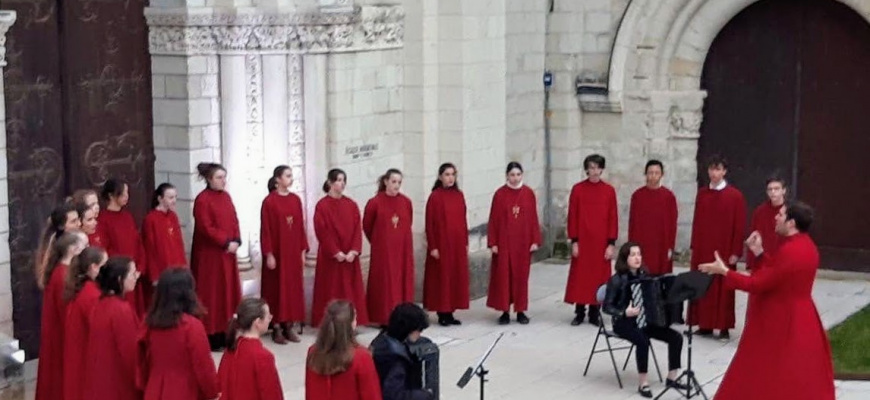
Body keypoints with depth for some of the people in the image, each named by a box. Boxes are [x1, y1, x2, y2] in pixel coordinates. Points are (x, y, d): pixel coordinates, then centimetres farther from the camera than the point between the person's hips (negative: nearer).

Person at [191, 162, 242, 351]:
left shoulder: (226, 197, 11)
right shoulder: (202, 200, -13)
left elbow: (234, 221, 12)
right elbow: (206, 228, -18)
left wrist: (236, 241, -4)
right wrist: (226, 243, -17)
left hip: (228, 253, 8)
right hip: (210, 254, -8)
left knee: (229, 292, 10)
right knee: (212, 294, -4)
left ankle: (226, 334, 18)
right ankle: (211, 337, 1)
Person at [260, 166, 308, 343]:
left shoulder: (296, 200, 7)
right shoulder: (269, 201, -9)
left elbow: (301, 227, 10)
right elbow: (265, 230, -10)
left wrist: (303, 250, 7)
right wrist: (268, 254, -13)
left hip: (294, 252, 5)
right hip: (276, 252, -5)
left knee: (293, 287, 7)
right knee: (277, 288, 0)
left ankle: (289, 326, 14)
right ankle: (276, 328, 6)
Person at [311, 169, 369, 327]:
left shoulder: (351, 205, 8)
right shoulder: (322, 206, -6)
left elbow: (357, 229, 3)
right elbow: (322, 232, -11)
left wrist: (354, 251, -11)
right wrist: (336, 252, -16)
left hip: (350, 255, 4)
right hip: (329, 256, -4)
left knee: (350, 289, 5)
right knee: (331, 290, -1)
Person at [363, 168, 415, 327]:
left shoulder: (406, 202, 0)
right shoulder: (375, 202, -9)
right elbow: (367, 226, 3)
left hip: (403, 250, 3)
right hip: (383, 251, -3)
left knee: (403, 282, 5)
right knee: (384, 283, -1)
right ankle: (385, 318, 3)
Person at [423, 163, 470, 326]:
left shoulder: (459, 195, 7)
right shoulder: (435, 196, -8)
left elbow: (463, 220, 12)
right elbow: (429, 223, -8)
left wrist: (466, 242, 9)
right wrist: (432, 247, -11)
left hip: (458, 243, 5)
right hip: (441, 243, -5)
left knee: (457, 277, 7)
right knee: (441, 277, 0)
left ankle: (450, 312, 15)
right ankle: (442, 314, 8)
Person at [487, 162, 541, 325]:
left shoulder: (529, 193, 2)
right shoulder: (500, 194, -3)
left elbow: (533, 218, 3)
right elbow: (493, 220, -2)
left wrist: (535, 240, -1)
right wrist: (493, 243, -6)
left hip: (523, 241, 1)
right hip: (504, 241, -1)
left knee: (521, 275, 6)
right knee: (503, 275, 0)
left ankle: (520, 311, 14)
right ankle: (505, 311, 7)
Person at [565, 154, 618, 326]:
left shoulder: (609, 190, 1)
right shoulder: (577, 189, -1)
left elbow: (613, 218, 1)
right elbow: (572, 216, 0)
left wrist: (611, 243, -4)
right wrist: (574, 241, -5)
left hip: (602, 242, 1)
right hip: (582, 241, -1)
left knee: (599, 276, 4)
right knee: (580, 276, 2)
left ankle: (594, 313, 13)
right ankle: (579, 313, 11)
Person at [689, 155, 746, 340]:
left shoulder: (735, 196, -6)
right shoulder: (702, 193, 8)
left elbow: (739, 226, -7)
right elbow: (696, 222, 11)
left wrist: (736, 252, -10)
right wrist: (694, 246, 8)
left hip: (724, 249, -4)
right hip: (702, 249, 4)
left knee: (723, 289, 0)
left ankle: (724, 327, 5)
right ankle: (705, 325, 13)